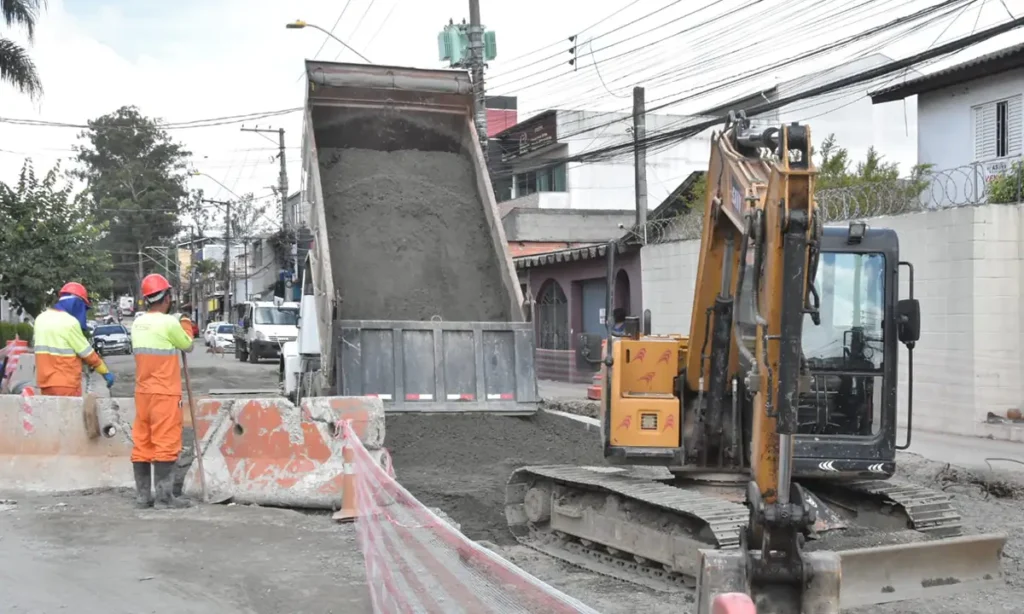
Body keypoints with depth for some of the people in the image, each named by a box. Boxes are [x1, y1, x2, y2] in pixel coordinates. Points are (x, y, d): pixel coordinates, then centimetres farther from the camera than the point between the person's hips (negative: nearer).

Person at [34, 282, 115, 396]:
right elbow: (87, 353, -9)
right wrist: (105, 372, 3)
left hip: (45, 382, 8)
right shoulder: (70, 322, -15)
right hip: (66, 384, -8)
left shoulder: (41, 318, 9)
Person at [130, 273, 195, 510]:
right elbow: (187, 345, 1)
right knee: (165, 444, -5)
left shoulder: (138, 323, 9)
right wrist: (185, 321, 16)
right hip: (164, 393, -7)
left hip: (143, 393, 7)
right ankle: (164, 497, -5)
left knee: (142, 444, 8)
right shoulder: (169, 323, -13)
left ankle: (143, 496, 12)